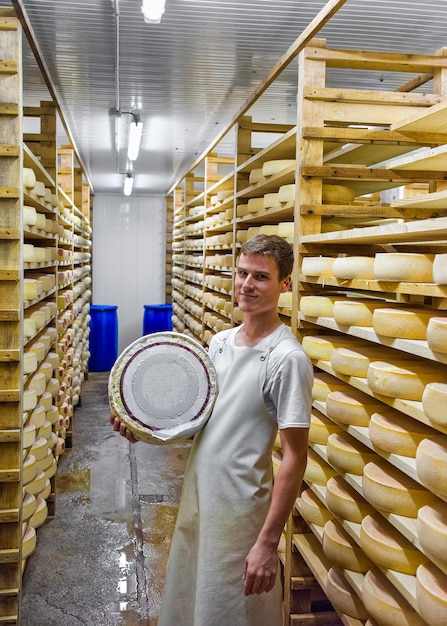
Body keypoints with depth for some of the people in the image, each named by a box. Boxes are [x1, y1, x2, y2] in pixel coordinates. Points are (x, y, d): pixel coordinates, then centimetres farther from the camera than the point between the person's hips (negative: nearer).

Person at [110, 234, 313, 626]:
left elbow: (295, 457, -19)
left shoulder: (288, 359, -20)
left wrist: (268, 542, -20)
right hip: (196, 495, 8)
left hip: (240, 510, -7)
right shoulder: (220, 343, 4)